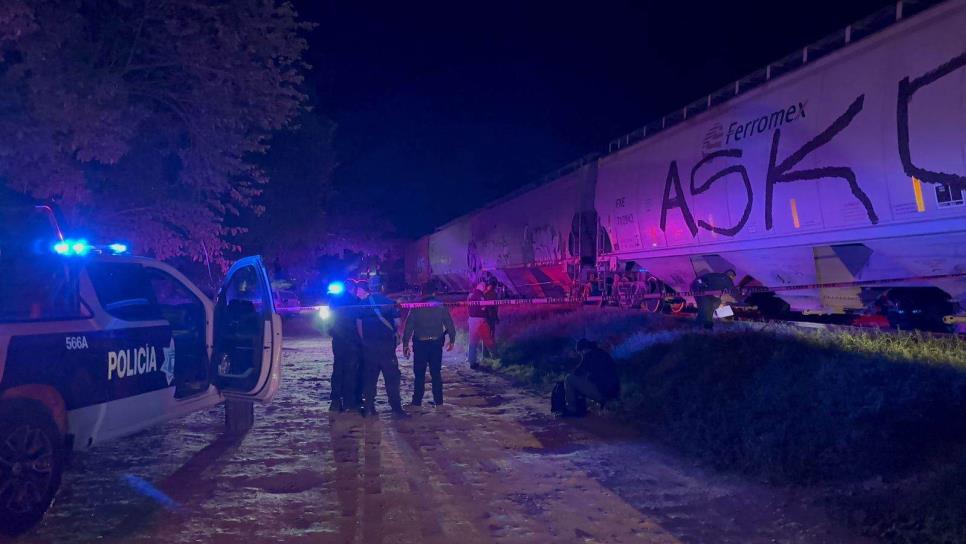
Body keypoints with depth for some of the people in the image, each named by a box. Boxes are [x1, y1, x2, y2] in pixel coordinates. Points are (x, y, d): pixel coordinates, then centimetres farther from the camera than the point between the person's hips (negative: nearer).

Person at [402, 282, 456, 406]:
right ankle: (438, 400, 12)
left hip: (420, 344, -1)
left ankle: (417, 401, 8)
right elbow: (449, 324, 0)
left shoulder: (416, 307, -4)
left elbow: (408, 326, -5)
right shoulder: (441, 307, 0)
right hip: (436, 343, 1)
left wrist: (405, 344, -1)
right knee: (436, 373, 11)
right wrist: (452, 340, 10)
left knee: (419, 373, 7)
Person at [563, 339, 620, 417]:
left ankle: (572, 410, 0)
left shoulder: (589, 355, -6)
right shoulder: (603, 354, 21)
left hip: (601, 392, -9)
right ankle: (580, 408, 25)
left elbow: (577, 372, -4)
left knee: (569, 379, -5)